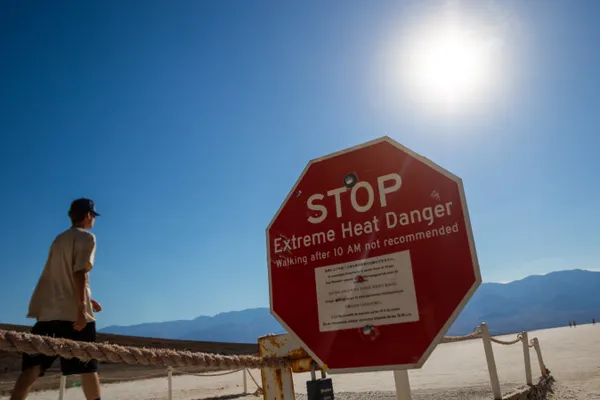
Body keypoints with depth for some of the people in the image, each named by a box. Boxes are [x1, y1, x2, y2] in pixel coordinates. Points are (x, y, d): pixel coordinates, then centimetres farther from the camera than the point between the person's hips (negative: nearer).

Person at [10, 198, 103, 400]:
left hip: (45, 310, 7)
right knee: (88, 367, 6)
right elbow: (79, 273, -15)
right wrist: (82, 307, -20)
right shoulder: (86, 237, -2)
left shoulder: (59, 239, 23)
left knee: (32, 368, -2)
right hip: (72, 311, -6)